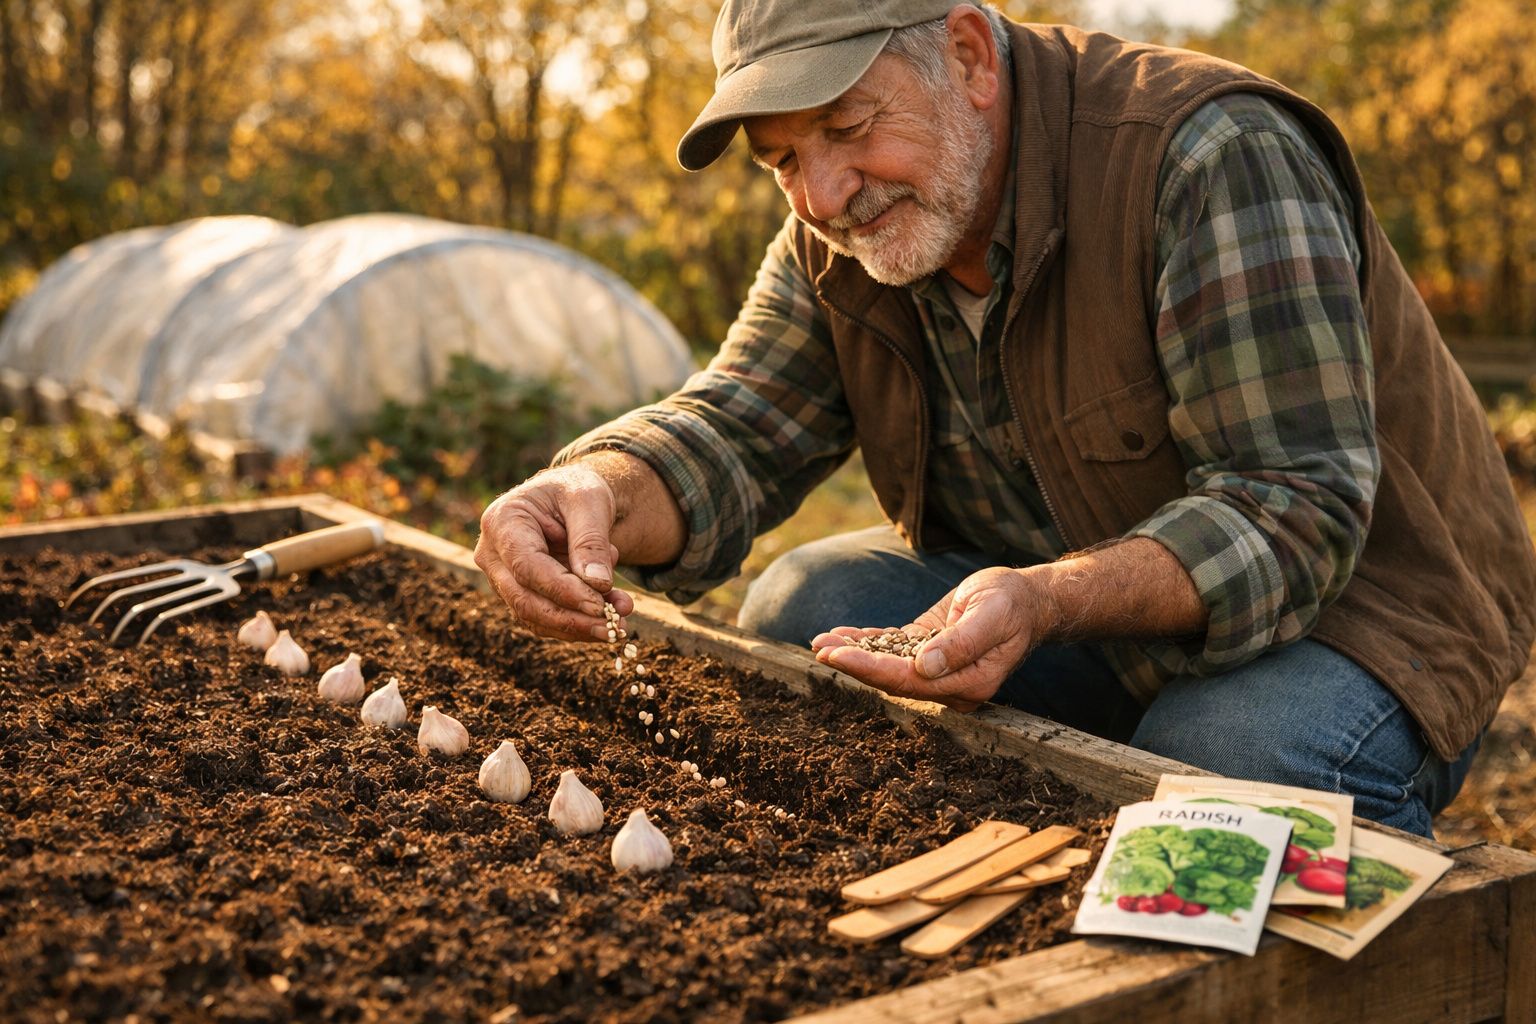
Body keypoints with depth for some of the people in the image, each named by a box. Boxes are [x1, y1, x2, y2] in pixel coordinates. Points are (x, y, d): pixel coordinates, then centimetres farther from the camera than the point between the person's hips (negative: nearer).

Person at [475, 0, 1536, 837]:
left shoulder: (1213, 157, -25)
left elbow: (1294, 514, -30)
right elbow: (737, 429, -9)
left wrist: (1048, 603, -47)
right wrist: (603, 491, -33)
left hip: (1350, 596, -5)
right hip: (1047, 592, 6)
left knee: (1229, 765, -36)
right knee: (797, 613, -14)